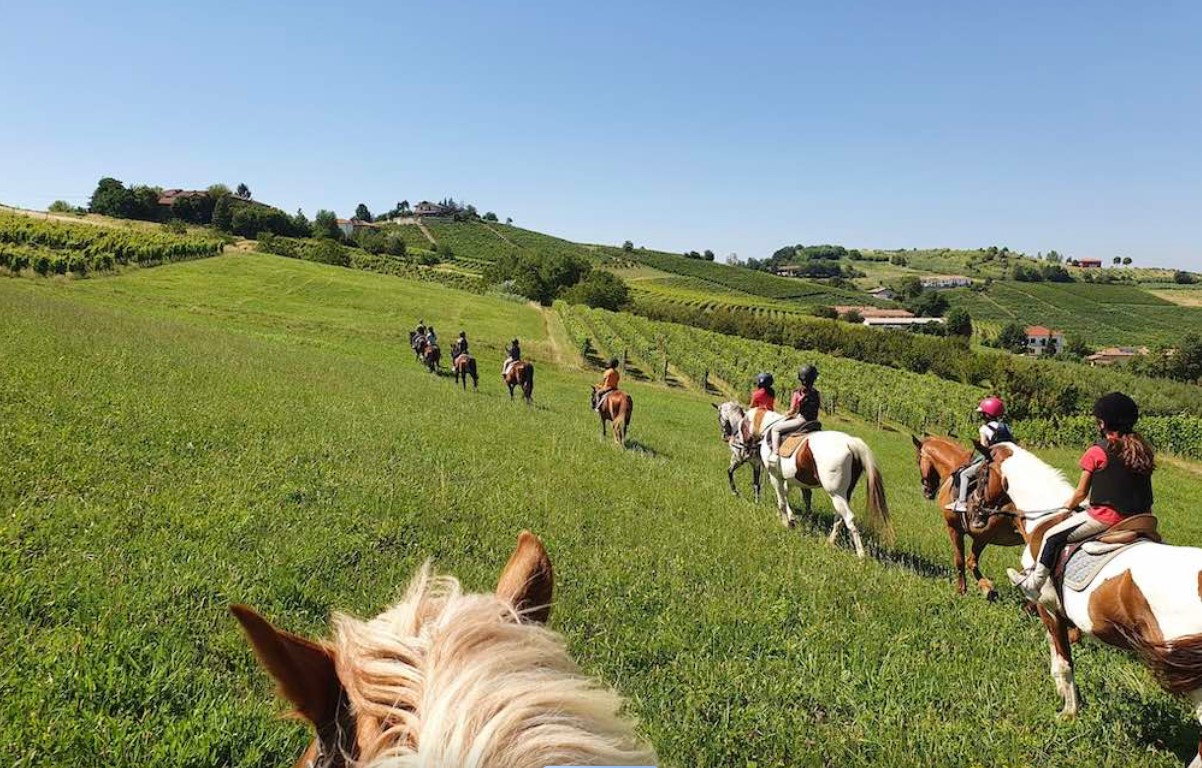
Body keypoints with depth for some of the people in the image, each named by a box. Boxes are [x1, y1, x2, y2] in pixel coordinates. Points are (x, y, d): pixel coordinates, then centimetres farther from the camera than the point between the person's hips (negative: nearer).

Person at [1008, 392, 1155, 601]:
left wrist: (1069, 505, 15)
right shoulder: (1143, 450, 7)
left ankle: (1034, 584, 12)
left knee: (1052, 537, 5)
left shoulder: (1098, 452, -12)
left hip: (1104, 517, -8)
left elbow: (1081, 493, -4)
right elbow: (1147, 496, 13)